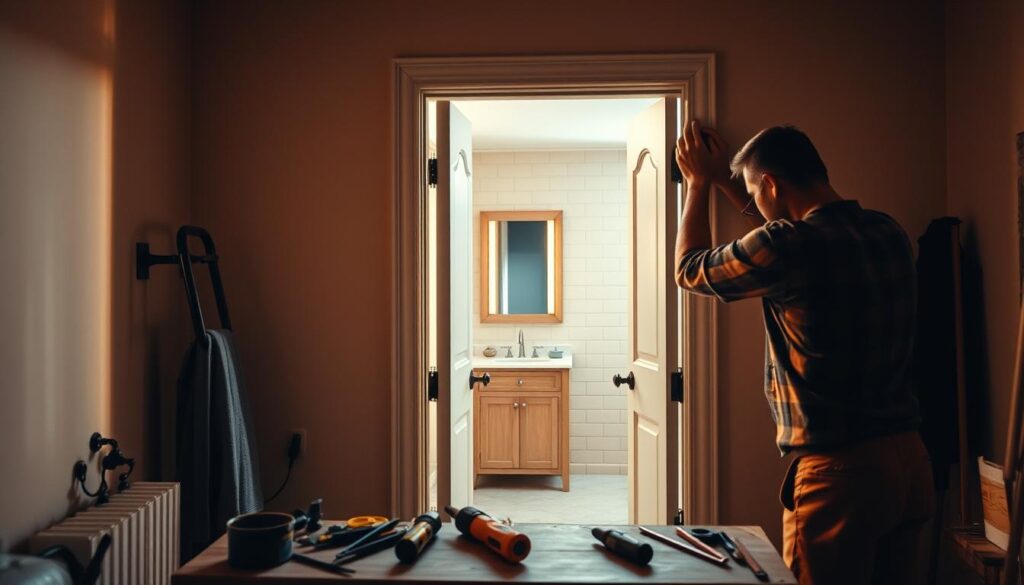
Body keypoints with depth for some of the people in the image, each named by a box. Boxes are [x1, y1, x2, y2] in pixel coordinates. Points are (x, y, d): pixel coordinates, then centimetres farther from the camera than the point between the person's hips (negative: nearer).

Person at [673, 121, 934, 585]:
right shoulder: (888, 234, 4)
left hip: (840, 469, -8)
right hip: (909, 457, 8)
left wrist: (699, 183, 12)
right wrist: (726, 181, 29)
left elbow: (691, 269, -2)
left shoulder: (788, 247, -19)